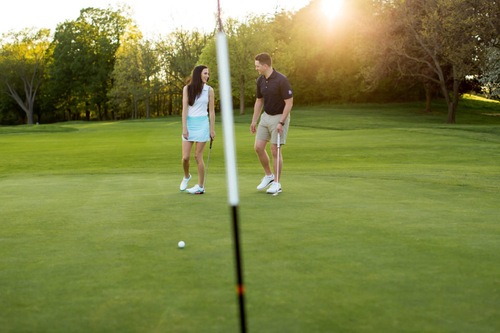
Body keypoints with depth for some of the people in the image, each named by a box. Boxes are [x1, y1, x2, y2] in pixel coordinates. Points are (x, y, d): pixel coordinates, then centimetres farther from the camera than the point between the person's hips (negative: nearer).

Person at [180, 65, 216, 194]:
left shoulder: (209, 90, 2)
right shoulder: (187, 88, 1)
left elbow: (211, 111, 4)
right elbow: (185, 109, -1)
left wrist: (212, 129, 1)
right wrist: (184, 128, -7)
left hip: (202, 124, -1)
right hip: (189, 123, 1)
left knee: (198, 156, -2)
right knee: (185, 157, -1)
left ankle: (201, 186, 7)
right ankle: (186, 176, 29)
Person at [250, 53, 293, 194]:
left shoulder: (282, 80, -22)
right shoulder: (260, 80, 1)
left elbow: (289, 103, -20)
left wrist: (281, 123, -23)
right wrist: (254, 121, 11)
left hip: (279, 117, -7)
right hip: (266, 116, 7)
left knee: (275, 150, -5)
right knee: (258, 147, 3)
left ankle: (277, 183, 7)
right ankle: (269, 176, 20)